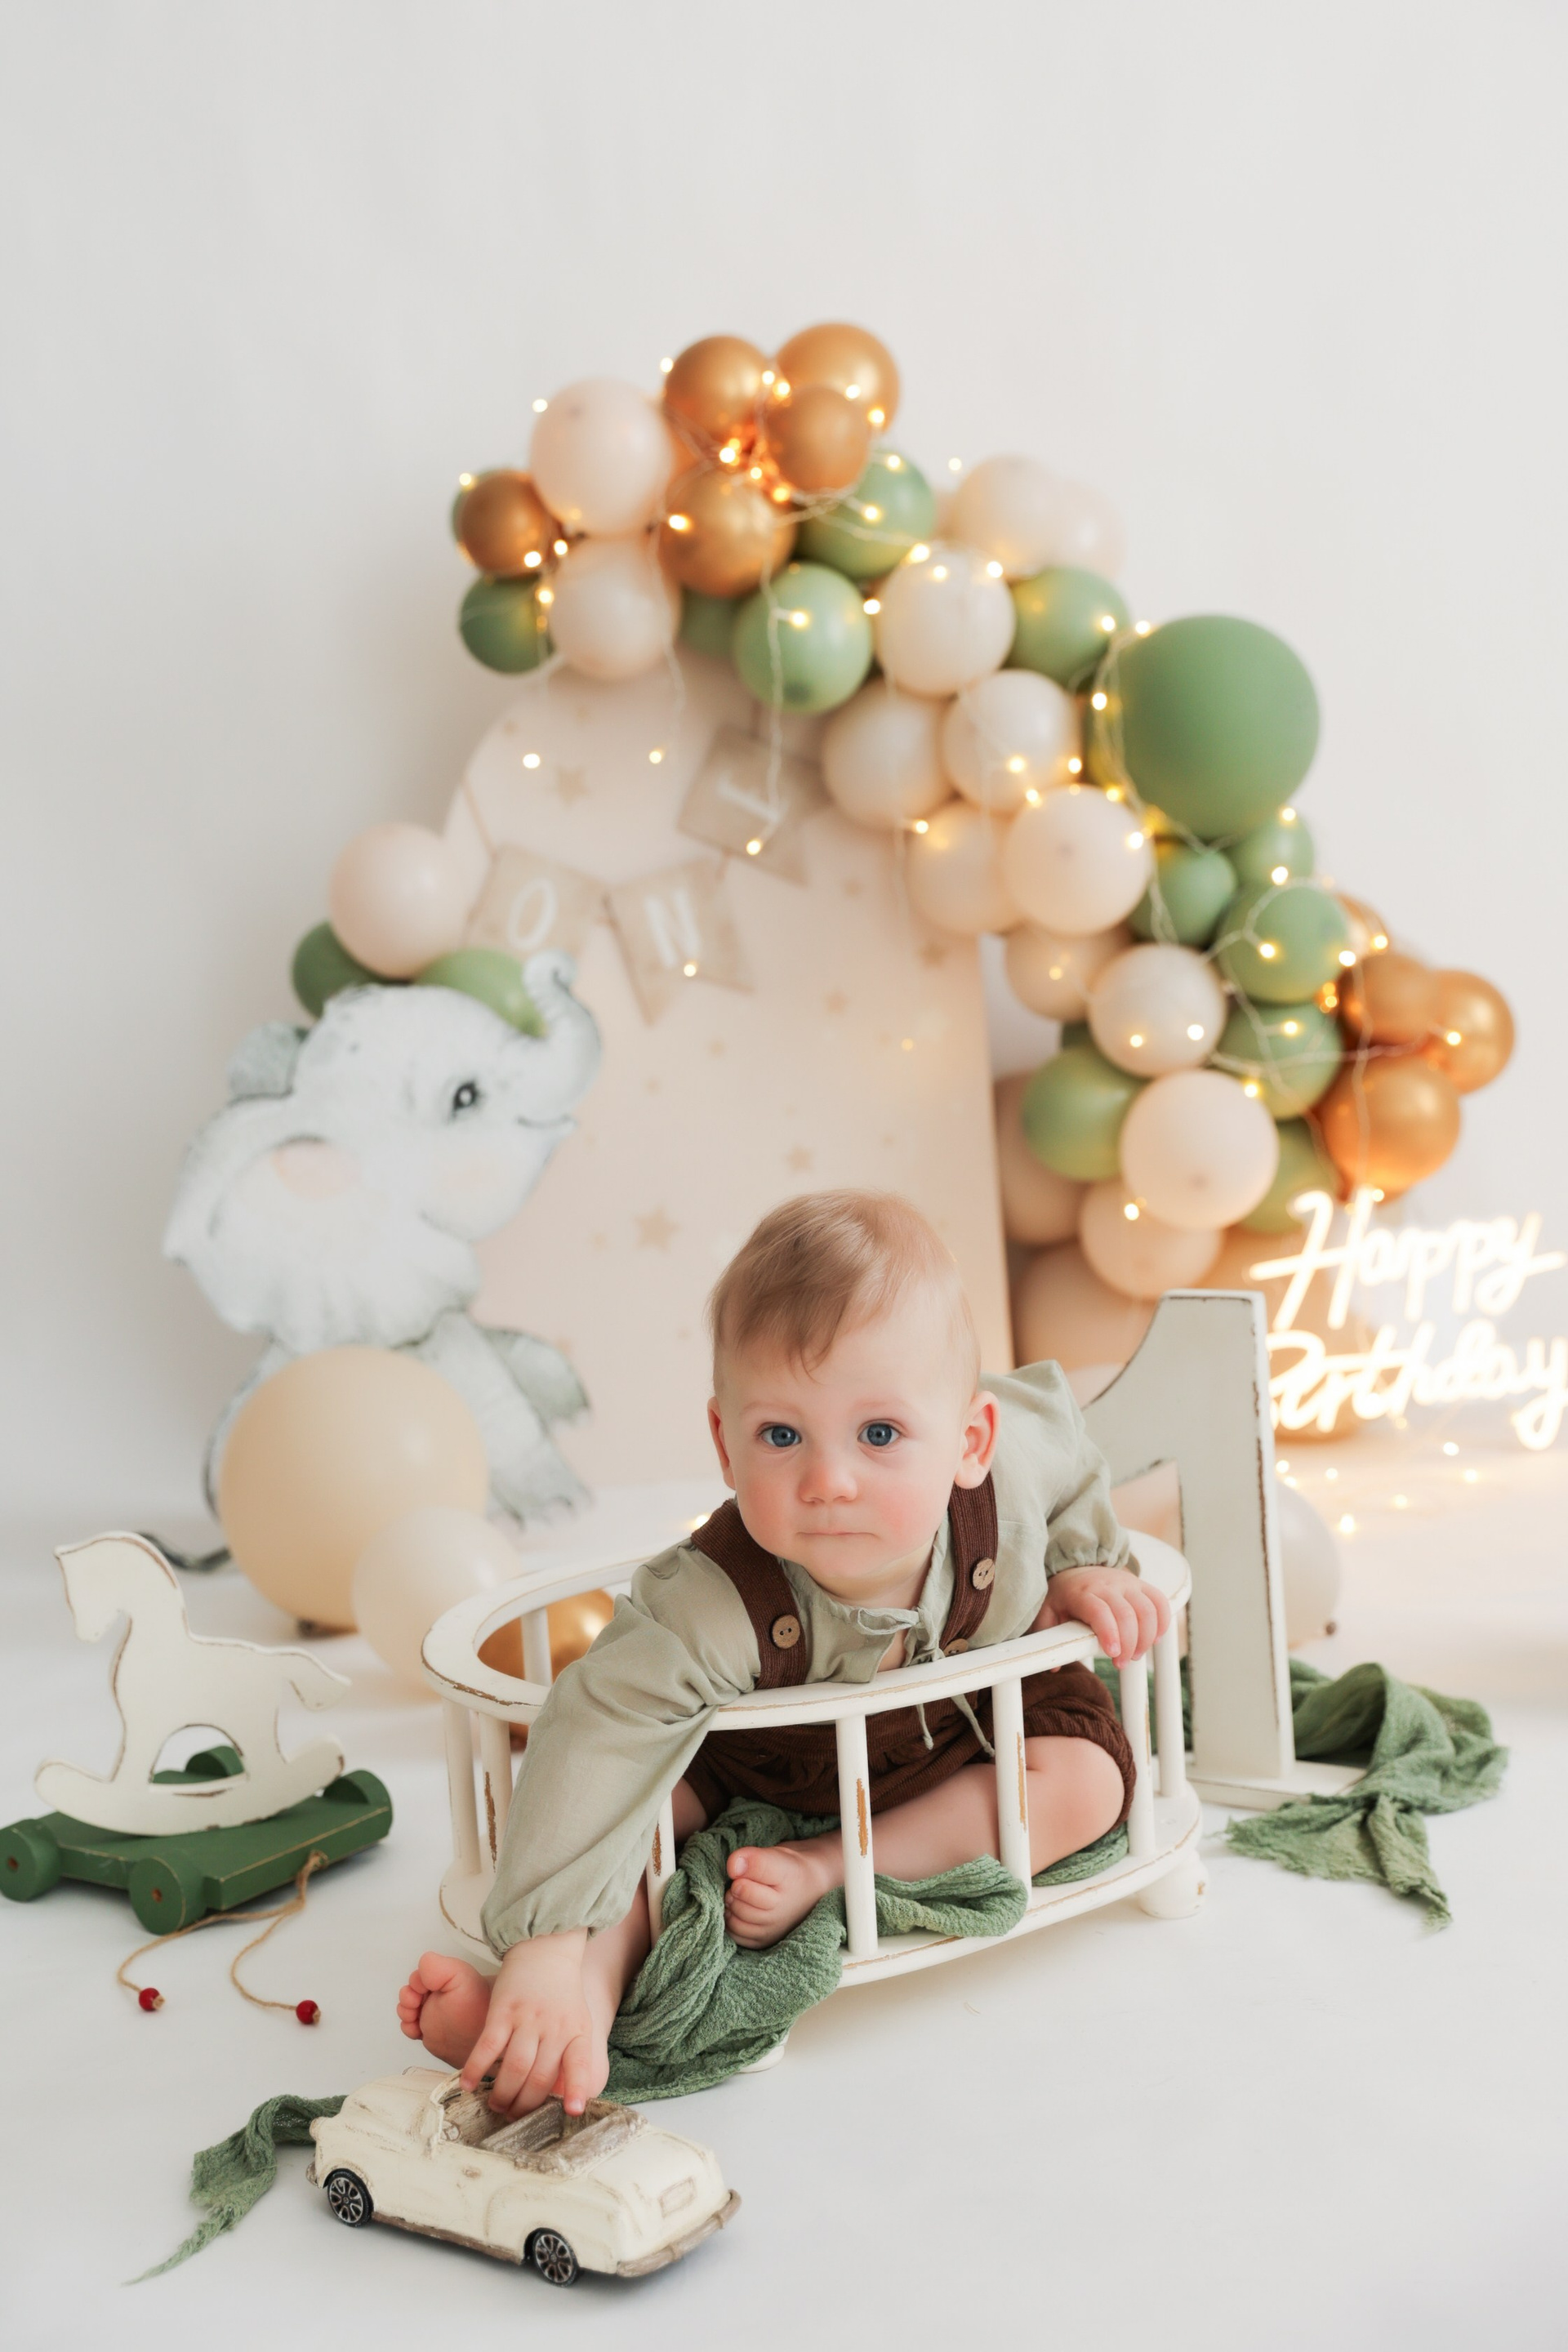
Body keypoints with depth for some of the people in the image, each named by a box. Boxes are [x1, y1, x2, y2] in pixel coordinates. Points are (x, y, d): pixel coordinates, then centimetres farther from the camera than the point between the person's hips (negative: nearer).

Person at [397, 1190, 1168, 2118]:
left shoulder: (1014, 1460, -34)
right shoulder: (711, 1610, -44)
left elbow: (1057, 1417, -10)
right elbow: (600, 1732, -50)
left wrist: (1085, 1568, -14)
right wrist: (546, 1954, -57)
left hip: (973, 1717, 3)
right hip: (769, 1750, -2)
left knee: (1087, 1784, -19)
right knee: (637, 1783, -21)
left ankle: (824, 1869, -17)